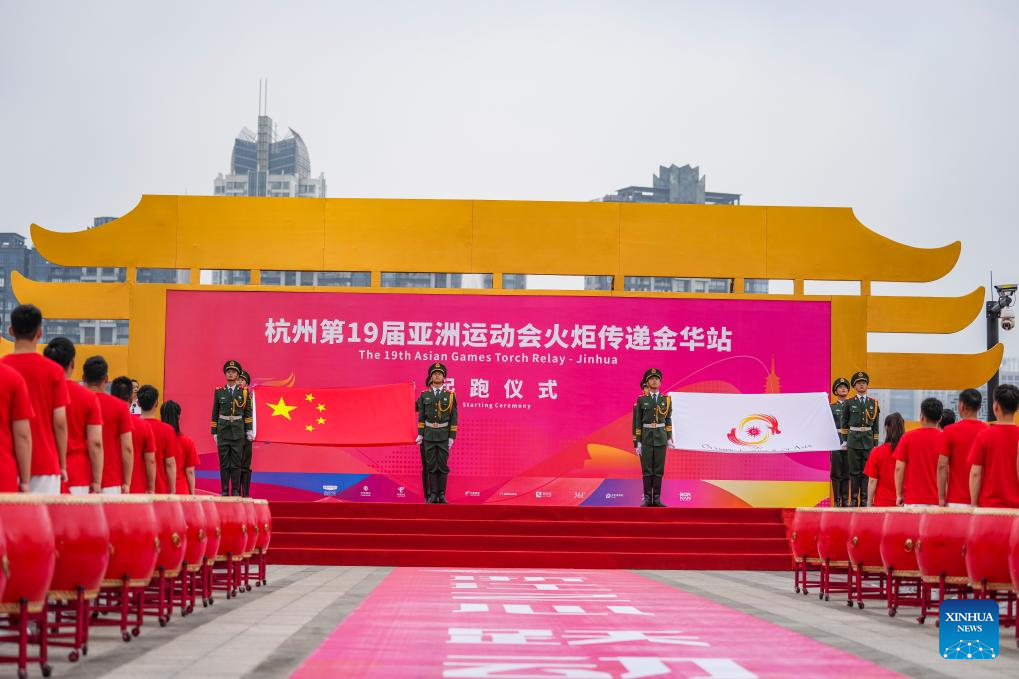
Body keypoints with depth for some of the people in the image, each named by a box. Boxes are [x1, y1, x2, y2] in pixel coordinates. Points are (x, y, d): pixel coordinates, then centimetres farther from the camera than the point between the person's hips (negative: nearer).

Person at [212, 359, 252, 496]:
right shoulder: (219, 392, 4)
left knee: (236, 463, 0)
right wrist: (214, 432, 6)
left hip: (238, 432, -1)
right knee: (224, 463, 1)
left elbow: (248, 412, 5)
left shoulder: (244, 392, 2)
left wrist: (249, 430, 0)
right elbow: (215, 413, 8)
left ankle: (235, 491, 5)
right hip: (223, 431, 1)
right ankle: (224, 490, 7)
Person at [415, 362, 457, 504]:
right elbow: (421, 416, 5)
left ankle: (442, 495, 6)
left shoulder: (450, 395, 0)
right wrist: (420, 434, -1)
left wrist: (452, 437, -5)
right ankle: (433, 495, 4)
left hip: (444, 435, -1)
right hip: (429, 434, 1)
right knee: (431, 465, 0)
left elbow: (453, 418, -1)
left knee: (443, 464, 0)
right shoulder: (424, 395, 3)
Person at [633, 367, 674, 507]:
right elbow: (637, 422, -2)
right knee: (646, 469, -1)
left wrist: (669, 438, 2)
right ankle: (647, 499, 4)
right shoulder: (641, 400, -2)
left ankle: (657, 499, 7)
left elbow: (668, 420, 11)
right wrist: (637, 442, -7)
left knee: (659, 469, 2)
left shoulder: (666, 399, 5)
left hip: (660, 437, 2)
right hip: (646, 437, -2)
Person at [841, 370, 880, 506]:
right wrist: (845, 441, 6)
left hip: (868, 440, 1)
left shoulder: (873, 403, 7)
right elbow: (844, 423, 9)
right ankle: (854, 499, 6)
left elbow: (875, 425, 9)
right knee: (854, 471, 1)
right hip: (853, 439, -1)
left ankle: (865, 499, 7)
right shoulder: (849, 403, 3)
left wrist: (875, 444, 5)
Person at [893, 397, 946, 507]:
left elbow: (899, 468, -1)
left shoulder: (908, 437, -1)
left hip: (913, 501, 0)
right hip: (937, 501, 0)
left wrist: (899, 495, 6)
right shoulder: (944, 438, -2)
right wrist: (942, 496, 7)